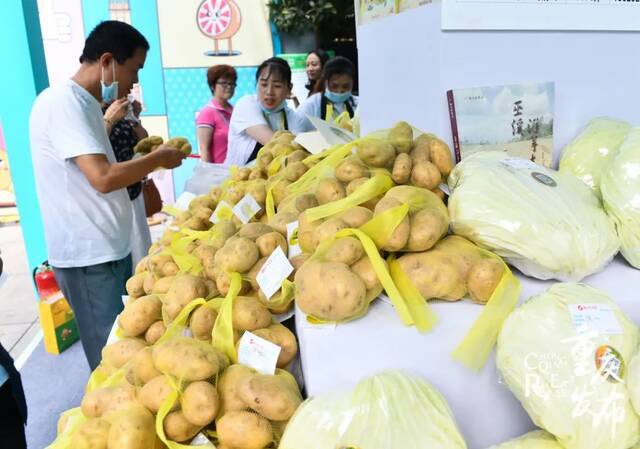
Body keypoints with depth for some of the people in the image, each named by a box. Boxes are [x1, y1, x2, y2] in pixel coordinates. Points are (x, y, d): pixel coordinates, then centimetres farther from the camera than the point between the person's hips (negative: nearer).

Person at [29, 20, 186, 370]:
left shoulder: (83, 102, 14)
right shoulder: (63, 101, -17)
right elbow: (103, 178, -27)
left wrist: (146, 157, 6)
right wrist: (157, 158, -13)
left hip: (108, 247, 10)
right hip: (87, 255, -9)